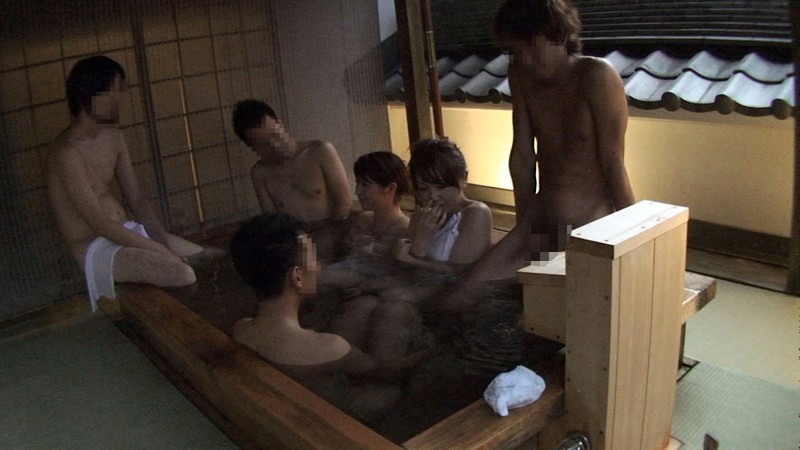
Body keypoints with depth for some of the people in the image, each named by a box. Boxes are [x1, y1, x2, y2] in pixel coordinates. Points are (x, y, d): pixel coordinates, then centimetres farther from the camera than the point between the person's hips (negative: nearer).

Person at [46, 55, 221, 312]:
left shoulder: (113, 137, 7)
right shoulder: (67, 151, -20)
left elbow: (136, 199, 8)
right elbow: (99, 222, -22)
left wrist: (165, 243, -6)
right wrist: (158, 249, -19)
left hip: (128, 232, 9)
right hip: (96, 248, -8)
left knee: (218, 259, 2)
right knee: (184, 275, -30)